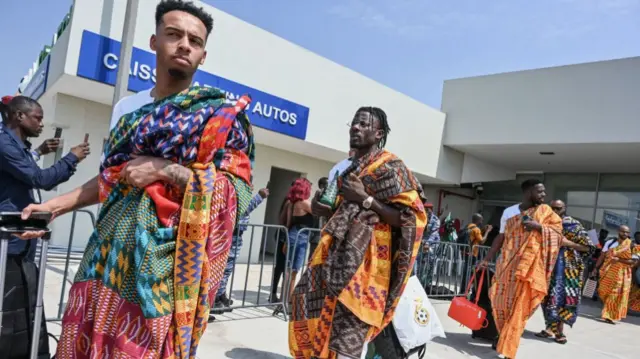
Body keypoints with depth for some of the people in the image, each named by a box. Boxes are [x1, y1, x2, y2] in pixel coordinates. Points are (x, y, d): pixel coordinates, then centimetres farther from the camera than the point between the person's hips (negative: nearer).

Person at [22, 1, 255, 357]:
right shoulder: (131, 109, 14)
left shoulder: (221, 114, -3)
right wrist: (55, 205, 15)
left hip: (162, 259, -5)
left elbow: (239, 188, -11)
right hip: (110, 250, 6)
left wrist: (164, 170, -16)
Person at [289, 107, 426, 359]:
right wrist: (324, 211, 9)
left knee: (347, 328, -8)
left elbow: (410, 218, -15)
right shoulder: (352, 167, 18)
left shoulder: (389, 166, -8)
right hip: (341, 253, 9)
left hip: (364, 259, -9)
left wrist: (365, 199, -20)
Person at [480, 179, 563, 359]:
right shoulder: (509, 211, 6)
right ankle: (505, 338, 27)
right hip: (507, 264, 2)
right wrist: (487, 259, 7)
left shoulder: (545, 211, 4)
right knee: (500, 302, 4)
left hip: (529, 267, -2)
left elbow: (558, 232, 2)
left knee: (518, 308, -3)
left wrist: (538, 226, -15)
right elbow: (501, 237, 10)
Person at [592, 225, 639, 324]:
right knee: (604, 293, 9)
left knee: (615, 295, 0)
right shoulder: (610, 243, 3)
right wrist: (596, 268, 4)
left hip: (621, 274, -3)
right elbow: (602, 256, 7)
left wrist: (619, 260, -21)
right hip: (607, 272, 3)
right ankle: (607, 314, 31)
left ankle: (610, 316, 9)